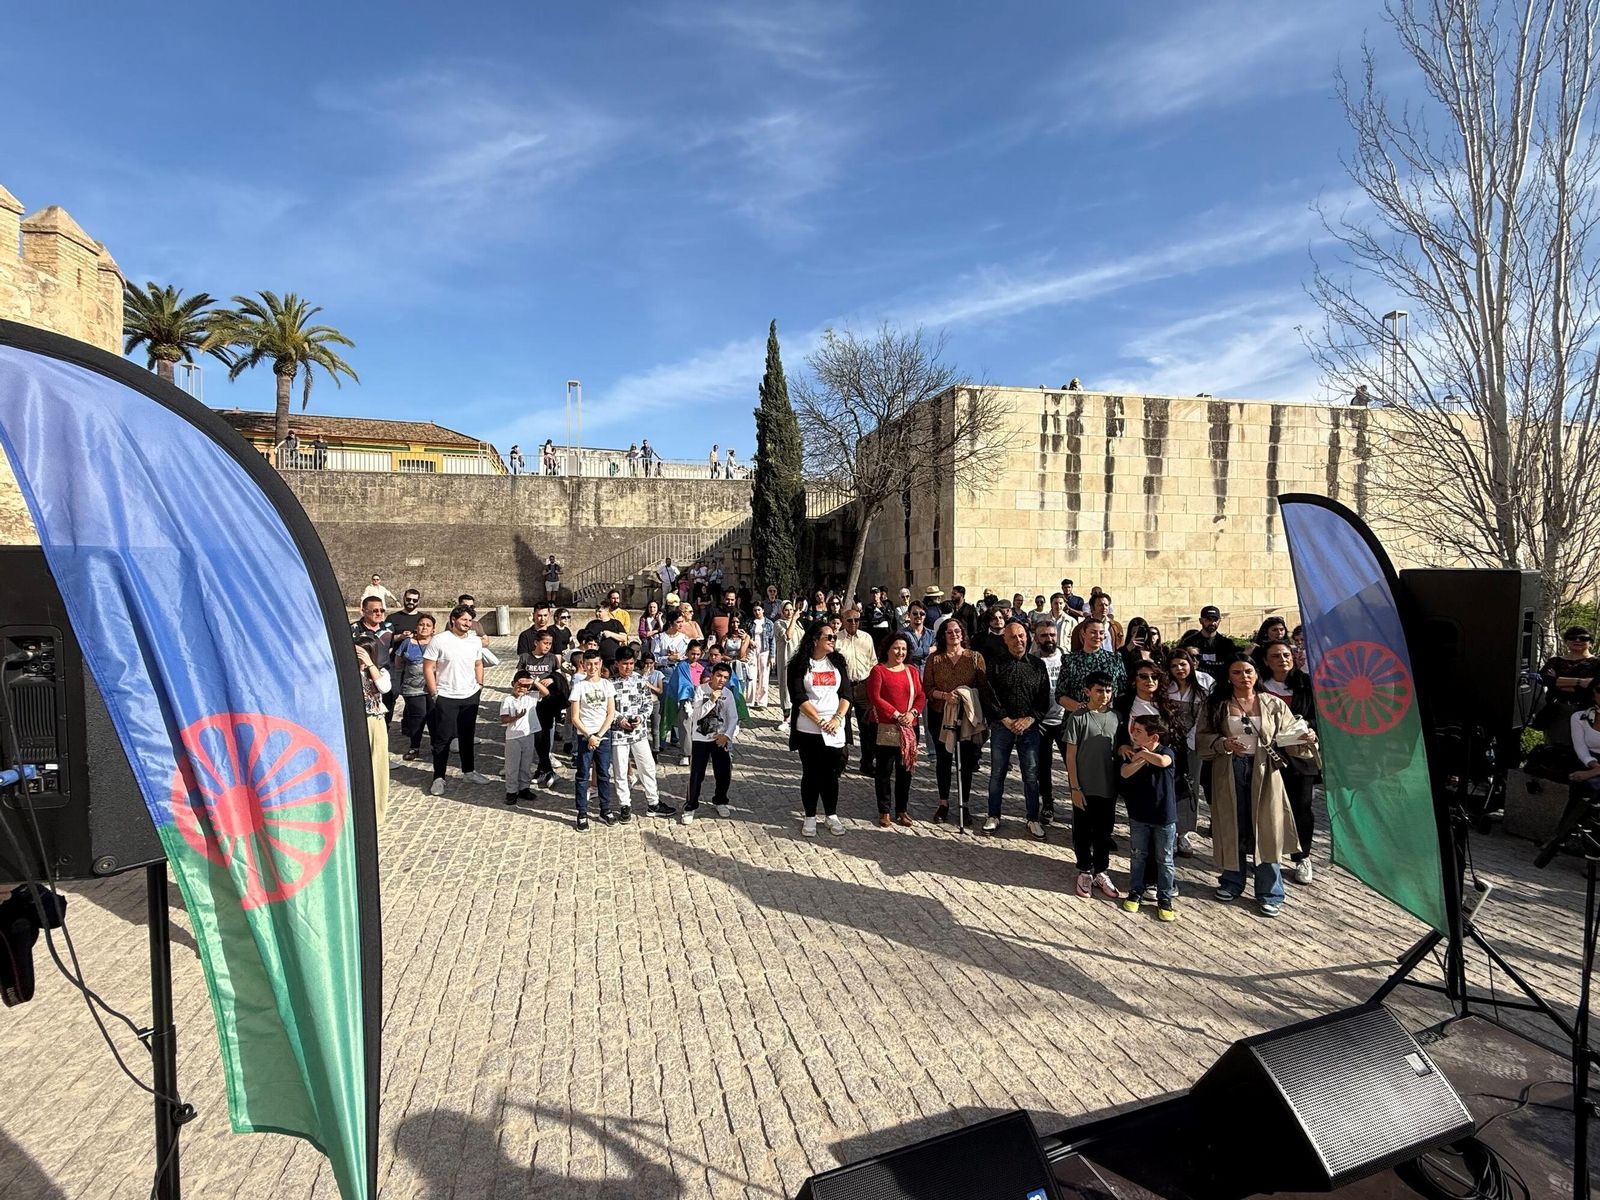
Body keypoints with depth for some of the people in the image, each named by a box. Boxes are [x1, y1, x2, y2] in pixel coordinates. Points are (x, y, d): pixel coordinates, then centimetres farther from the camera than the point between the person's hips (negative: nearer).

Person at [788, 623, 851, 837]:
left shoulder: (838, 663, 8)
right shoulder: (799, 665, -4)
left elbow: (846, 694, 4)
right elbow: (798, 697, -11)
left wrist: (838, 718, -10)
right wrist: (819, 720, -16)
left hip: (834, 729, 3)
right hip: (807, 729, -3)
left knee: (831, 773, 8)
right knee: (811, 773, 6)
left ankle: (832, 815, 22)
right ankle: (810, 817, 17)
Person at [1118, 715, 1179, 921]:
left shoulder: (1167, 752, -12)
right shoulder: (1133, 753, -3)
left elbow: (1162, 761, -37)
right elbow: (1125, 772, -20)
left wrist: (1143, 753, -21)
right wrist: (1142, 758, -28)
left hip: (1164, 816, -3)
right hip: (1139, 815, 3)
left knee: (1164, 859, 10)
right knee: (1137, 855, 15)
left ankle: (1165, 898, 22)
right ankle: (1135, 892, 29)